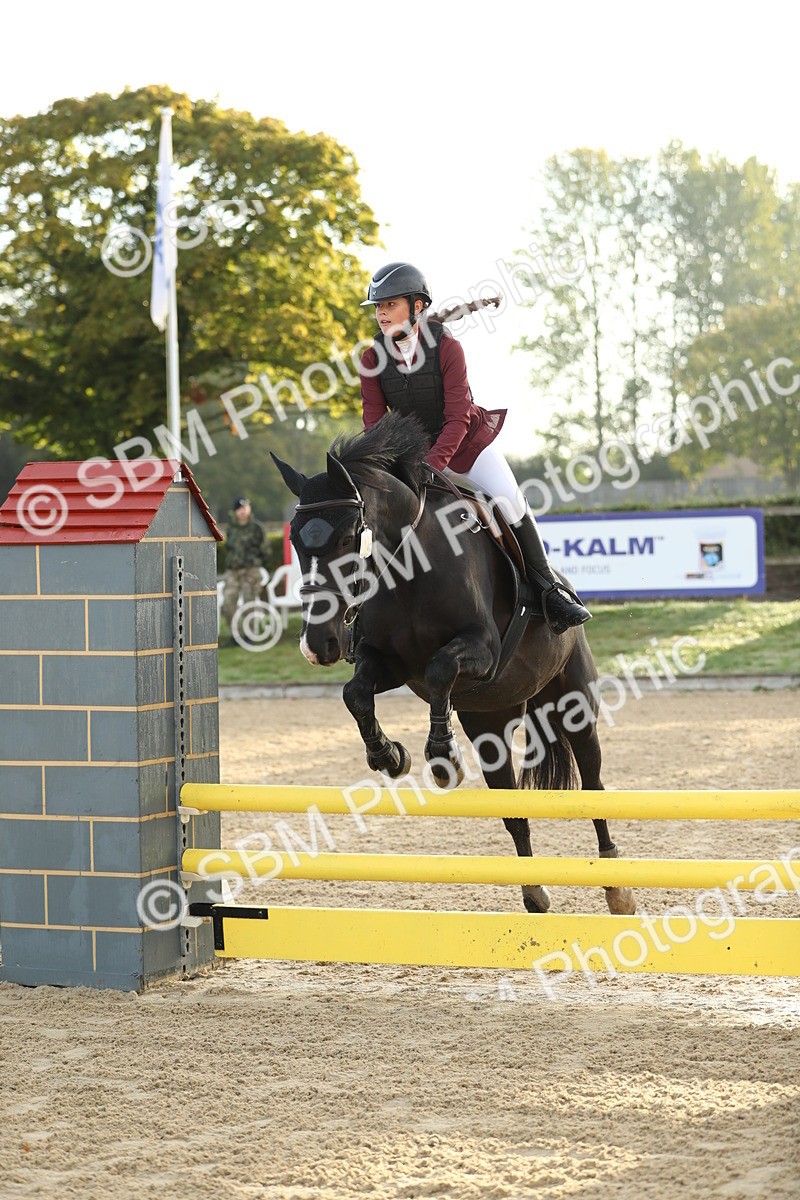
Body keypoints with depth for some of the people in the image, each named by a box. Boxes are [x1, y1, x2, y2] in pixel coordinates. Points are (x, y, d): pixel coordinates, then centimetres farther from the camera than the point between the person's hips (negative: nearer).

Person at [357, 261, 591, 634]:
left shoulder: (447, 347, -20)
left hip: (466, 442, -3)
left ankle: (550, 590, -5)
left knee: (511, 504, -16)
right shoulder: (372, 359, -10)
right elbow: (374, 422, -8)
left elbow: (457, 418, -23)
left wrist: (432, 464, -36)